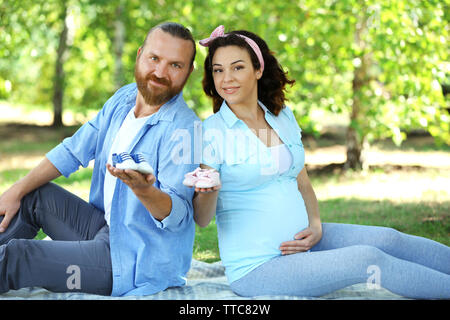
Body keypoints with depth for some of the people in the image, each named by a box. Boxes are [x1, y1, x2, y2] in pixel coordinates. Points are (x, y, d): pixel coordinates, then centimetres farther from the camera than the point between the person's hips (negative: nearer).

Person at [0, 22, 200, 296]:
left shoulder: (184, 130, -21)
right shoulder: (123, 99, 4)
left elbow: (179, 216, -26)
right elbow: (73, 151, 13)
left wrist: (144, 190, -47)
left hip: (136, 263, -8)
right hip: (106, 228, 8)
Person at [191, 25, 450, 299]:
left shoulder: (283, 117, 8)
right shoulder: (209, 132, -9)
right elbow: (202, 219, -8)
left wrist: (315, 226, -2)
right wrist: (208, 190, -30)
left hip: (300, 243, 6)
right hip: (257, 269, -6)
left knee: (389, 239, -6)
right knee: (368, 259, -18)